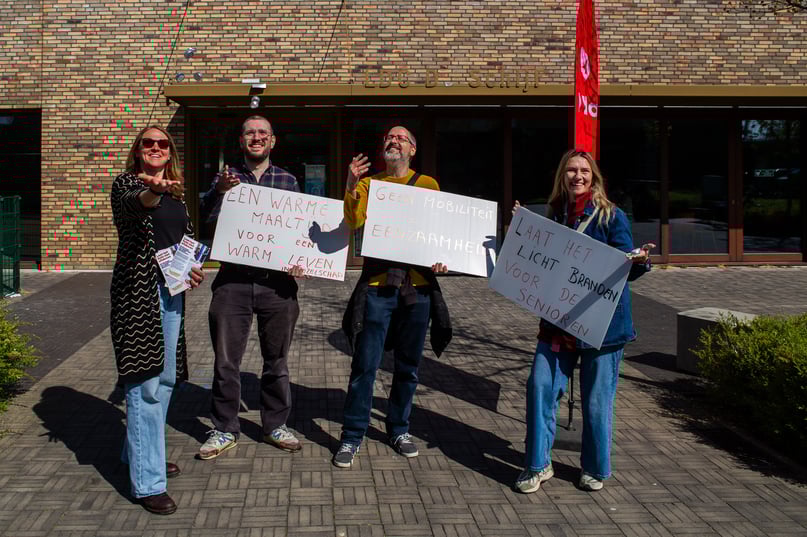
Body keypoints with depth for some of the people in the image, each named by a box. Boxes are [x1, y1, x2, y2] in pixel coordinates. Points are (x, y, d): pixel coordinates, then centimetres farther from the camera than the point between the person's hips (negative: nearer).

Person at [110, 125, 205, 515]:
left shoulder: (174, 192, 17)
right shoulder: (127, 183, -4)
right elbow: (130, 204, -28)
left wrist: (194, 266, 7)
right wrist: (151, 193, -50)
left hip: (171, 289, 8)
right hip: (139, 290, -8)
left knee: (165, 378, 15)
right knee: (146, 385, -10)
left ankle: (141, 453, 32)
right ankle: (148, 482, -7)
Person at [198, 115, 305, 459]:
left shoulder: (287, 181, 10)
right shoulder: (226, 178, 9)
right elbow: (205, 217, -6)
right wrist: (219, 192, -26)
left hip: (277, 282, 1)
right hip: (233, 280, 0)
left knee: (276, 360, 10)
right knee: (226, 360, 3)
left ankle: (275, 425, 26)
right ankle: (225, 430, 18)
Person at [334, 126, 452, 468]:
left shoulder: (428, 185, 11)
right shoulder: (368, 183, 10)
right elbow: (353, 222, -7)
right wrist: (351, 187, -22)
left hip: (418, 285, 2)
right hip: (377, 284, -1)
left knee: (408, 365, 11)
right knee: (365, 365, -4)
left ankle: (399, 430, 27)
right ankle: (352, 436, 7)